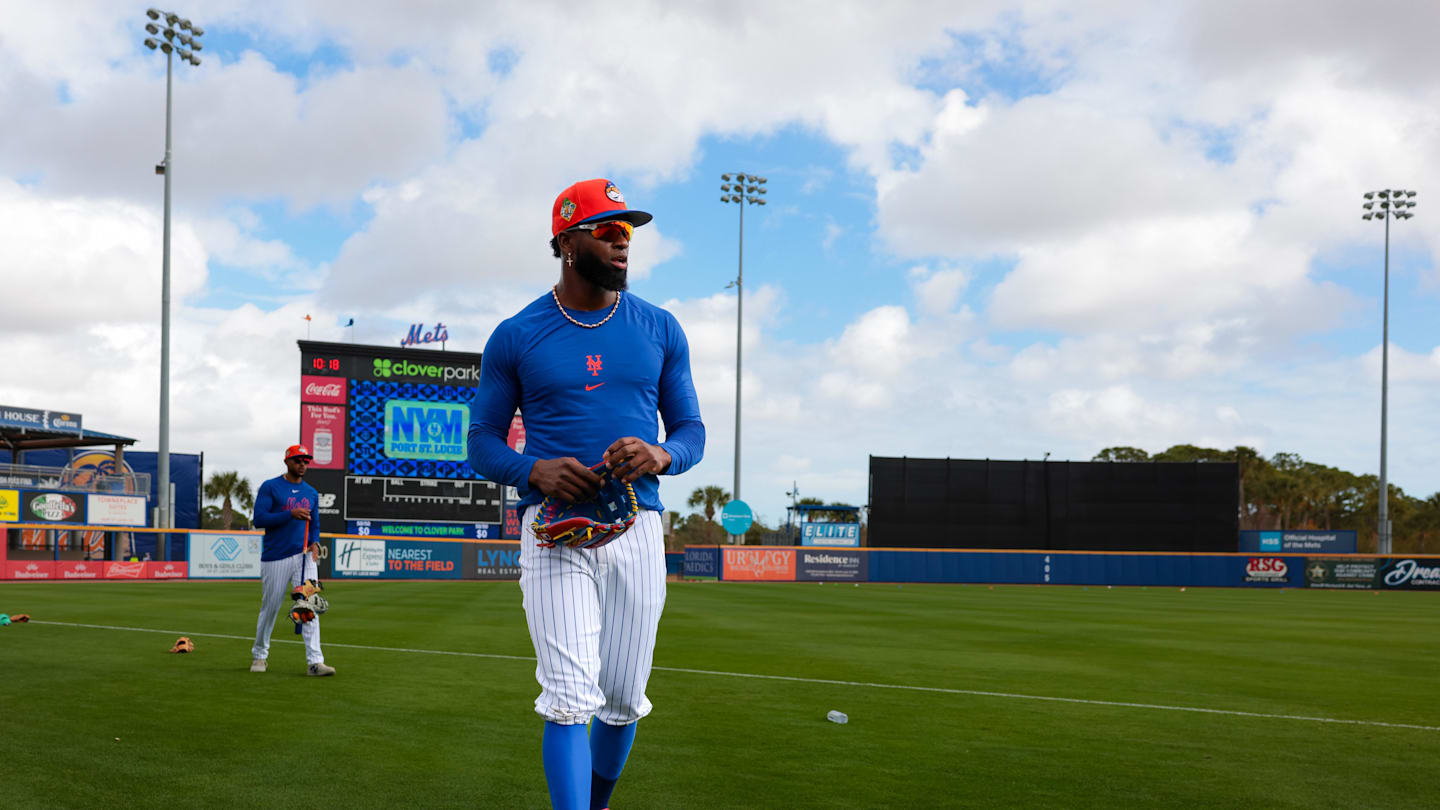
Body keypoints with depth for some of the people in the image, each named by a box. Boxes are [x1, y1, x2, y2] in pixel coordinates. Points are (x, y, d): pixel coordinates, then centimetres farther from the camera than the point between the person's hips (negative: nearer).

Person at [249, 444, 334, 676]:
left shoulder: (311, 493, 15)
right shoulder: (270, 487, -1)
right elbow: (259, 519, -10)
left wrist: (315, 542, 2)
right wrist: (290, 514, -19)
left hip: (304, 557, 3)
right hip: (275, 557, -3)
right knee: (270, 607, 6)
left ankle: (314, 661, -13)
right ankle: (259, 655, 26)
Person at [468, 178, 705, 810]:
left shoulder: (660, 330, 10)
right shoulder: (515, 337, 3)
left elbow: (692, 430, 12)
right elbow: (482, 442, 5)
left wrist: (662, 455, -13)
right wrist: (534, 470, -16)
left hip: (638, 528, 3)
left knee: (624, 701, 9)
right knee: (571, 699, -12)